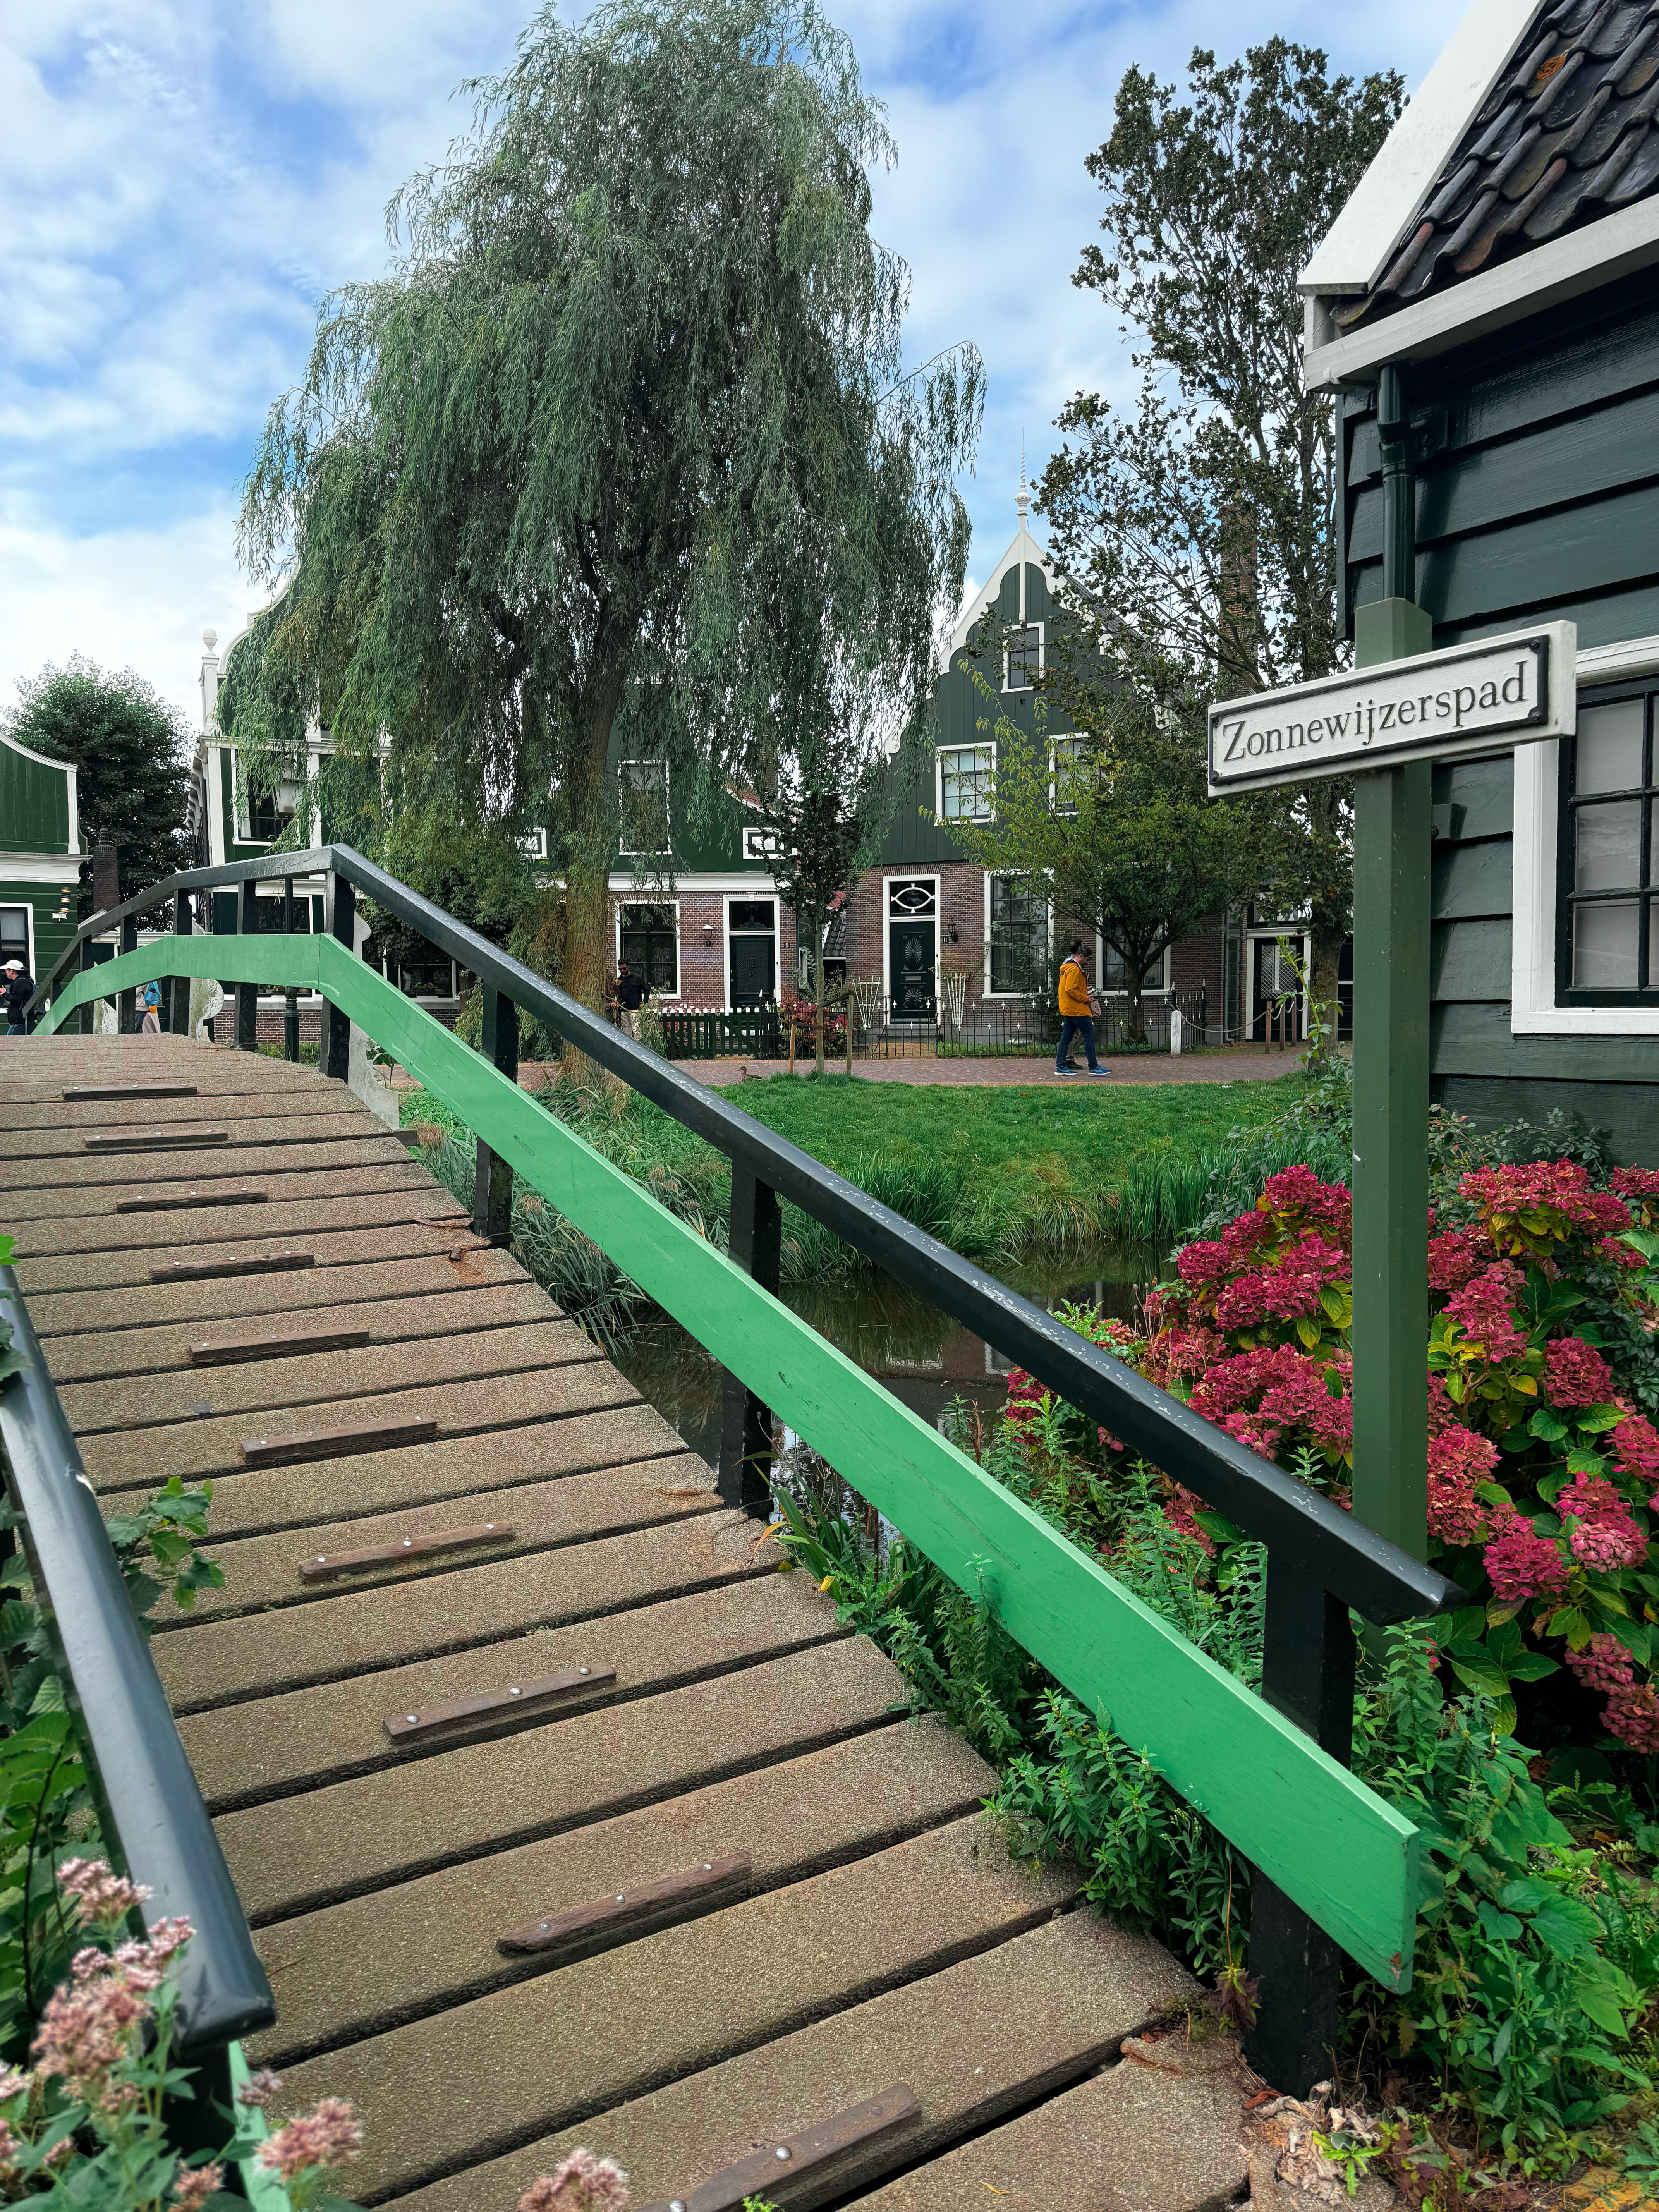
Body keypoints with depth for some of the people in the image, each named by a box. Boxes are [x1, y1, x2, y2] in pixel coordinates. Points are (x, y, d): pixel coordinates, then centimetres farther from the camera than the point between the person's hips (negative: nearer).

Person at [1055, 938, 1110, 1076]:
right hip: (1077, 1010, -11)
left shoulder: (1067, 967, 17)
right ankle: (1094, 1067, -6)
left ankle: (1060, 1066, 11)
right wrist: (1085, 998, -13)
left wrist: (1085, 991, 16)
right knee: (1089, 1036, -7)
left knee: (1066, 1038, 10)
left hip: (1068, 1009, 11)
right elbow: (1071, 990, -22)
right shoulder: (1074, 969, -16)